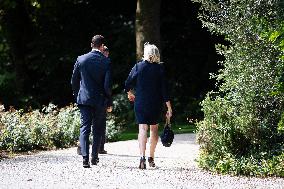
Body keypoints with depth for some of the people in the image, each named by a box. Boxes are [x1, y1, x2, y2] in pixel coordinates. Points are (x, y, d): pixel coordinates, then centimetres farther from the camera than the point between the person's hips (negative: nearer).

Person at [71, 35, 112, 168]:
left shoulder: (81, 59, -1)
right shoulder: (106, 62, -8)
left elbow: (74, 81, 4)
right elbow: (108, 85, -9)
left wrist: (77, 96, 18)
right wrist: (109, 103, 1)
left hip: (84, 99, 1)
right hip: (100, 101, -1)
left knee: (84, 128, 1)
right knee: (98, 129, 13)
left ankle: (85, 158, -12)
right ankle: (94, 157, 15)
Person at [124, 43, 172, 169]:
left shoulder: (138, 67, -4)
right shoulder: (160, 69, -5)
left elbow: (128, 84, 0)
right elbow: (164, 89, -7)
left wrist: (130, 94, 22)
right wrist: (169, 108, -4)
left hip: (140, 102, -1)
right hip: (156, 104, 1)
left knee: (143, 128, -5)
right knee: (154, 128, 15)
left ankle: (142, 156, -23)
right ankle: (151, 158, 19)